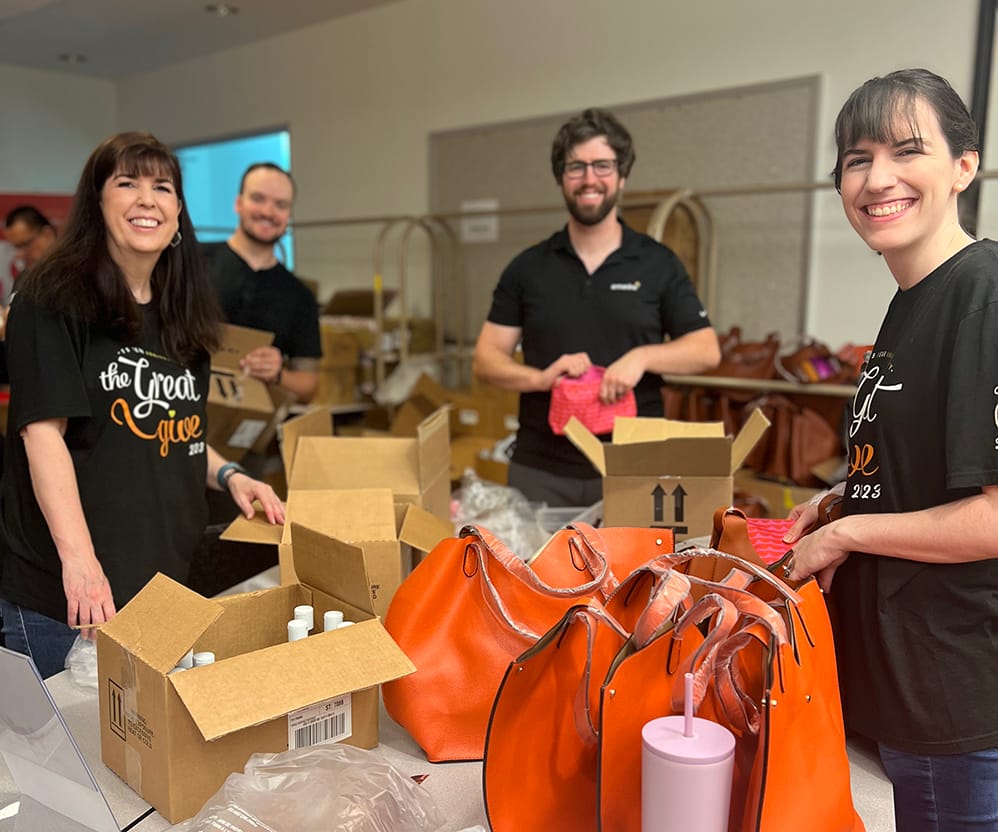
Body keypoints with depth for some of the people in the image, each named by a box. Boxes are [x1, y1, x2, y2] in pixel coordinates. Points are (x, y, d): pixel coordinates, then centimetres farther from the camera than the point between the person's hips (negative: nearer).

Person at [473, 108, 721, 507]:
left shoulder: (658, 264, 2)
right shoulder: (527, 267, 5)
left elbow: (706, 350, 3)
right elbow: (486, 359, 4)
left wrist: (643, 357, -16)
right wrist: (539, 377, -16)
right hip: (540, 469, 1)